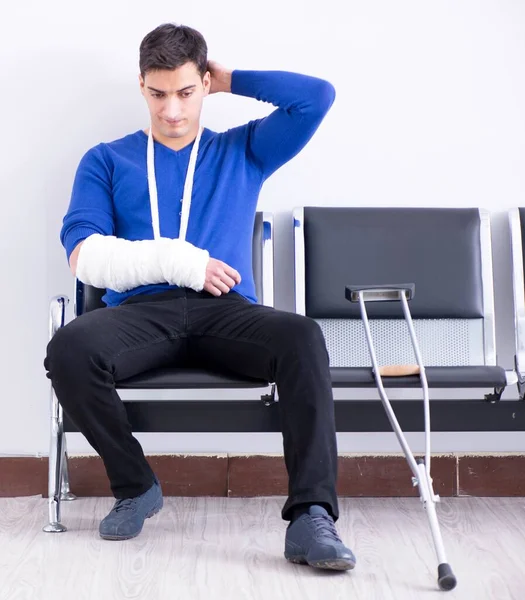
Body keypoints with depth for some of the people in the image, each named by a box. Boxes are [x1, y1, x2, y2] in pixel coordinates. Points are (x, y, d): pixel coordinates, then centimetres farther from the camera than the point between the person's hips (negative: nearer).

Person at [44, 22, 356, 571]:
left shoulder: (244, 151, 23)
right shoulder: (106, 161, 20)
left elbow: (318, 96, 11)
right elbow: (84, 256, 5)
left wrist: (232, 80, 18)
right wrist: (175, 261, -6)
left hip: (225, 311, 0)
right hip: (141, 311, 0)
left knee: (302, 336, -33)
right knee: (69, 349, -33)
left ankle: (311, 516, -34)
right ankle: (135, 486, -9)